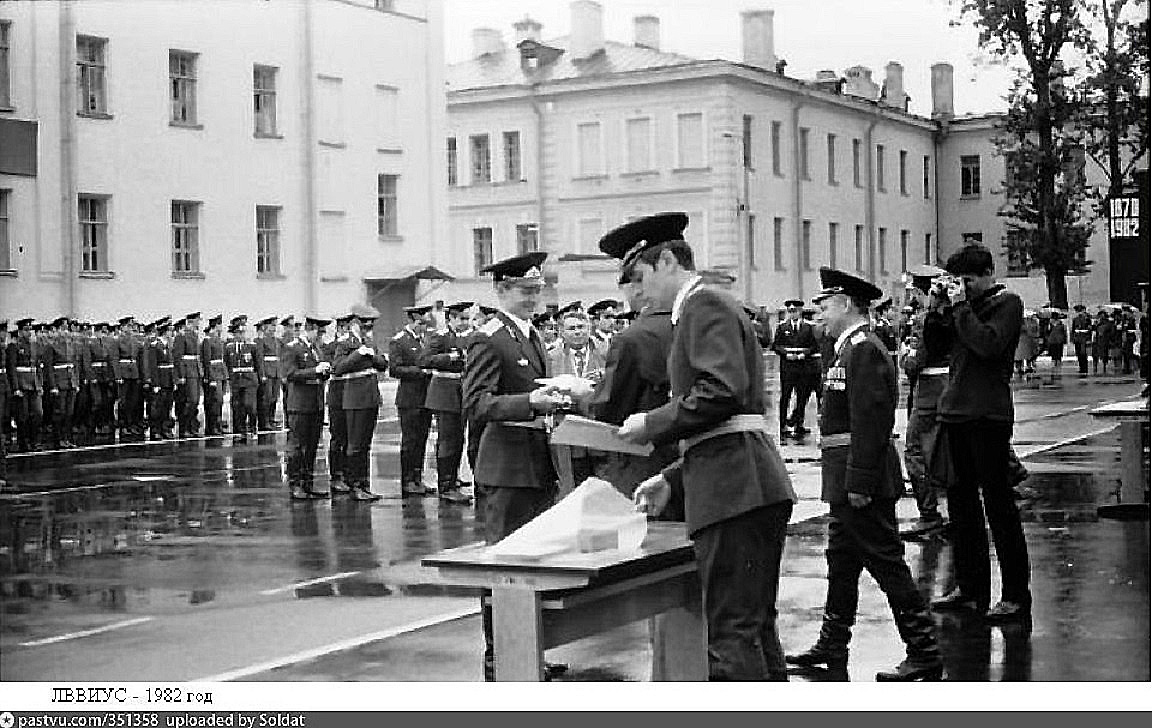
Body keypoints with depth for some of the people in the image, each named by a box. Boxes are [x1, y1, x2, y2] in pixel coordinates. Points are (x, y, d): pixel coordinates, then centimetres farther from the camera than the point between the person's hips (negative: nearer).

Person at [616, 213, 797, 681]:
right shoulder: (712, 307, 26)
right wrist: (672, 480, 20)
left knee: (731, 633, -11)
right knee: (755, 627, 14)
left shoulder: (705, 303, -5)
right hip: (746, 486, 11)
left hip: (733, 487, -11)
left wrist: (652, 424, -10)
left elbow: (722, 391, -21)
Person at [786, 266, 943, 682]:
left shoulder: (864, 351, -16)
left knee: (886, 563, -6)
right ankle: (832, 647, 29)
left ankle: (924, 654, -1)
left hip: (862, 479, -11)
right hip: (848, 480, 11)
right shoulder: (849, 349, 16)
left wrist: (858, 483, -24)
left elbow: (868, 421, -23)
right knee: (841, 561, 18)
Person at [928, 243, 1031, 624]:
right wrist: (940, 310, 2)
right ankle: (971, 589, 20)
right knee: (961, 503, 11)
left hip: (988, 414, -8)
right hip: (955, 411, 8)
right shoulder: (963, 303, 17)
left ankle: (1016, 596, 1)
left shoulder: (1007, 303, -3)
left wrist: (961, 308, -12)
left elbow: (988, 344, -19)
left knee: (998, 503, -5)